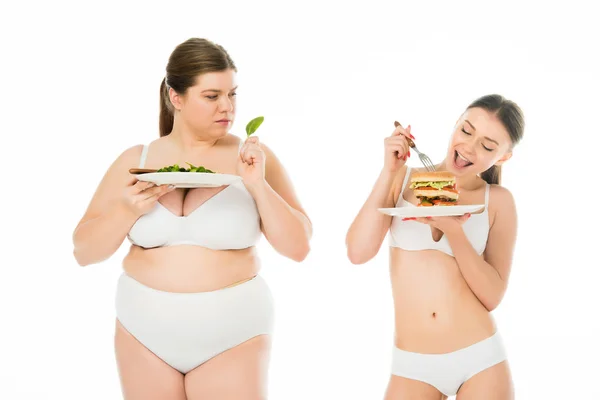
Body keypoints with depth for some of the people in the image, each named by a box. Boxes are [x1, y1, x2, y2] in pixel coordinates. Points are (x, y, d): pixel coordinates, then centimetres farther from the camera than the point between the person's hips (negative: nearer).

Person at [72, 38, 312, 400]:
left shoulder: (254, 157, -4)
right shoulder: (135, 160, 1)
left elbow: (298, 248, -7)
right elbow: (84, 252, 2)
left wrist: (258, 185, -19)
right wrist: (128, 210, -15)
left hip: (232, 333, -2)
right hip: (145, 330, 2)